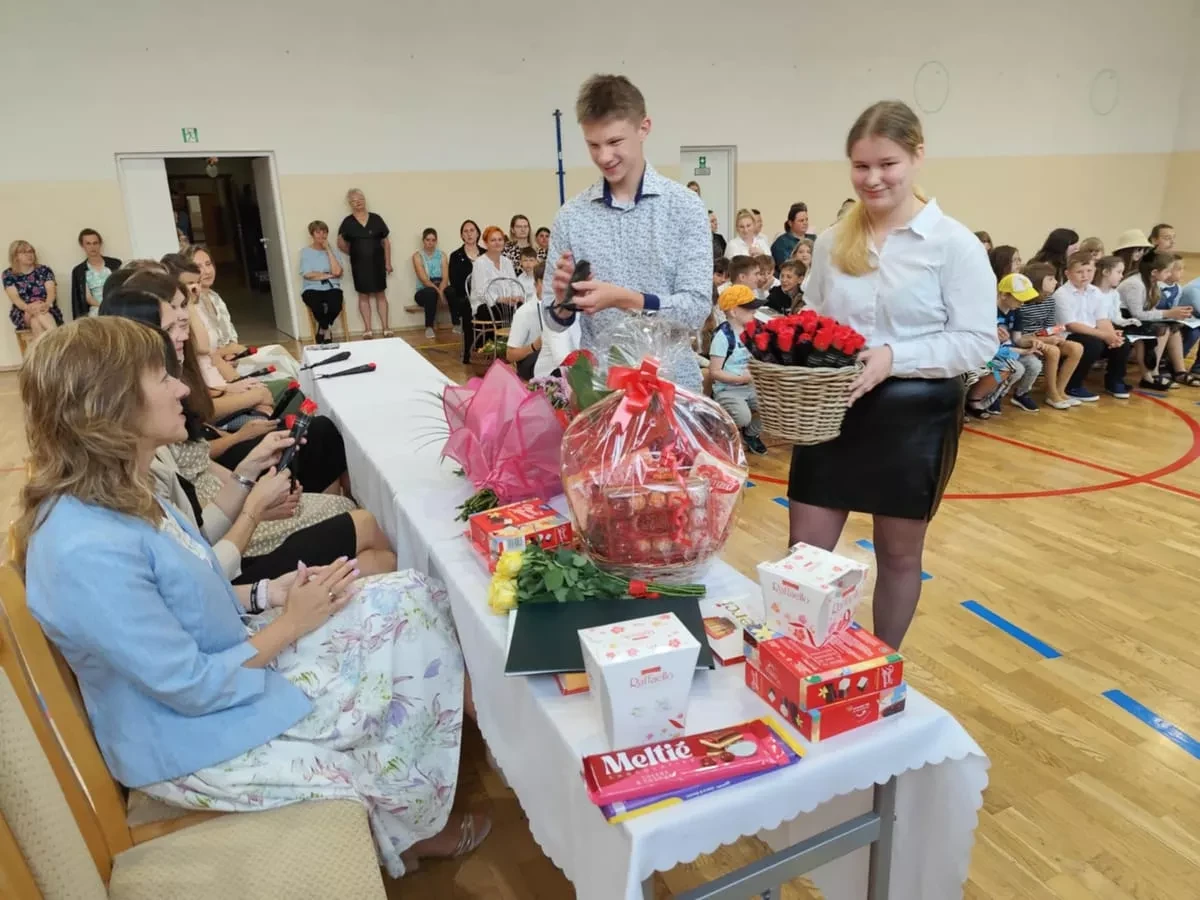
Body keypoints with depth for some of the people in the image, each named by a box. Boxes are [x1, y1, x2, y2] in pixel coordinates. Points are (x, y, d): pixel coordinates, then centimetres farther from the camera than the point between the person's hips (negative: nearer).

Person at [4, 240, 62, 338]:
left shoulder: (45, 270, 9)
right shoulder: (8, 275, 8)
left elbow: (51, 291, -5)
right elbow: (14, 297, -6)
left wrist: (47, 304, -29)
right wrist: (27, 307, -30)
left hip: (48, 311, 0)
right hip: (23, 314, 0)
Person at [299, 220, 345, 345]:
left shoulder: (333, 251, 9)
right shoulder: (305, 251, 5)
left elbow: (337, 272, -9)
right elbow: (308, 274, -8)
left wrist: (328, 250, -5)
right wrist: (329, 275, -6)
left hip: (331, 288, 2)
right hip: (312, 289, -1)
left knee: (335, 305, -32)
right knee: (318, 307, -35)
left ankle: (323, 330, 0)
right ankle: (327, 331, -1)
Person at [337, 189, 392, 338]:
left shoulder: (376, 219, 1)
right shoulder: (348, 222, -1)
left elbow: (386, 242, 4)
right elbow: (341, 244, 6)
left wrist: (388, 262, 1)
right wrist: (354, 254, 8)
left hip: (377, 262, 0)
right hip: (359, 264, 0)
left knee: (381, 294, 3)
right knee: (363, 295, 4)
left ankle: (385, 328, 7)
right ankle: (368, 329, 9)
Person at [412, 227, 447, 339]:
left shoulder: (442, 255, 10)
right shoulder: (417, 256, 0)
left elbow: (445, 278, -3)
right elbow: (424, 279, -13)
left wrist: (440, 291, -24)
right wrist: (437, 291, -28)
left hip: (440, 289, 2)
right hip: (424, 291, -2)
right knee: (431, 292, -39)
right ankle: (429, 328, -30)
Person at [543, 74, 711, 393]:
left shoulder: (684, 206, -5)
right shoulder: (571, 216, 0)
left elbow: (696, 309, -12)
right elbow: (555, 321, 2)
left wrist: (623, 299, -22)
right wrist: (563, 302, -18)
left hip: (671, 384, -1)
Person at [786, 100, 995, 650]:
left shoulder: (954, 244, -8)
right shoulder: (832, 242, 6)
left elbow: (977, 341, -11)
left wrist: (895, 357, -25)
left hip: (914, 416, -3)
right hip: (831, 411, 4)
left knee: (899, 554, 14)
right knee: (804, 550, 6)